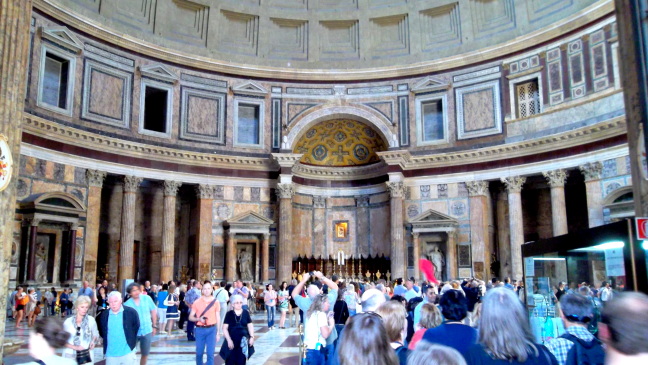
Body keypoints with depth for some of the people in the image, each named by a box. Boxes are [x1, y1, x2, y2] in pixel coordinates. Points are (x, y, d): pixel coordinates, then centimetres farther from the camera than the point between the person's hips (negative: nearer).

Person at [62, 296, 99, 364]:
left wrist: (93, 341, -9)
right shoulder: (68, 322, -2)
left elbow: (95, 334, 11)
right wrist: (75, 347, -12)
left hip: (87, 356, 0)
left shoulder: (91, 320, -2)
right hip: (71, 357, 0)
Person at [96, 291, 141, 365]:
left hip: (127, 353, -3)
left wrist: (132, 341, 2)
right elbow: (101, 330, 17)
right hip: (110, 354, 3)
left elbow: (136, 327, 4)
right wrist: (105, 339, 8)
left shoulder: (131, 312, -7)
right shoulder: (103, 314, 2)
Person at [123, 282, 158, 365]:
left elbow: (153, 311, 3)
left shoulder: (147, 298, -7)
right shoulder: (127, 304, -11)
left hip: (147, 331, 2)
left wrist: (154, 326, 5)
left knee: (145, 354, 14)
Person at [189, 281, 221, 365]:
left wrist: (218, 332, 4)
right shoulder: (197, 302, -1)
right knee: (199, 353, 11)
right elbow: (190, 317, 2)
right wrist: (199, 319, -19)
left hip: (212, 330, -1)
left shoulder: (215, 302, 1)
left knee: (210, 353, -2)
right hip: (200, 330, 1)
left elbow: (218, 317, 6)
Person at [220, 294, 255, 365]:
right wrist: (229, 340, -11)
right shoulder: (229, 314, -4)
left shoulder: (246, 313, 2)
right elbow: (224, 328, -5)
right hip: (232, 340, -2)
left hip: (243, 341, 2)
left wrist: (252, 337, -2)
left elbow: (250, 326, 8)